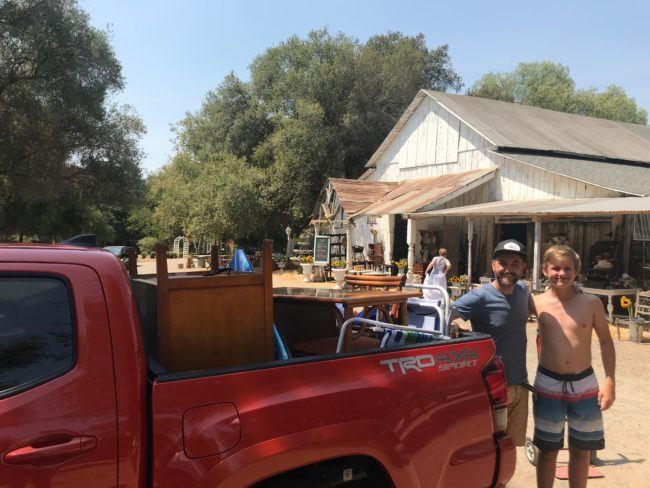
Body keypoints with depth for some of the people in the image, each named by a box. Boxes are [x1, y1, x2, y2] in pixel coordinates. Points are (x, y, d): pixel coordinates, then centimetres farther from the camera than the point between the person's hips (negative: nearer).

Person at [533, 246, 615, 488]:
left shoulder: (591, 303, -4)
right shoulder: (536, 303, -6)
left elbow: (606, 341, 4)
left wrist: (609, 381, -2)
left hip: (584, 384, 1)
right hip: (548, 384, -1)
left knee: (581, 450, 15)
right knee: (548, 450, 11)